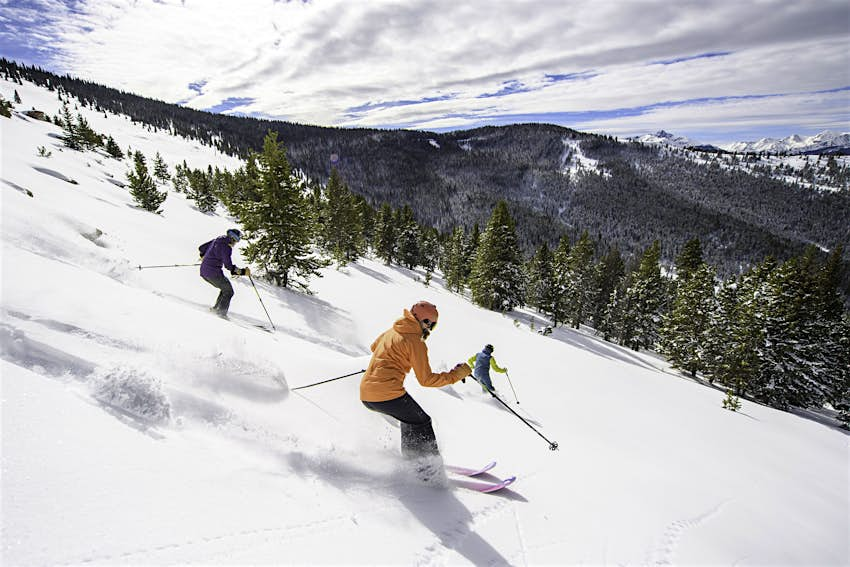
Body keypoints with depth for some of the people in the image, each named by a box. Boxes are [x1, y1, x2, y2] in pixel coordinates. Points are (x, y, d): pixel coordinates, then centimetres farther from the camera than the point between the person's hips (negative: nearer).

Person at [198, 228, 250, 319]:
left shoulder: (216, 240, 12)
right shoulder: (226, 247, -15)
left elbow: (201, 248, 22)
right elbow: (228, 265, -18)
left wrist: (203, 257, 41)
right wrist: (243, 271, -12)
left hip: (203, 271, 9)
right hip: (213, 272, -9)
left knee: (225, 289, 22)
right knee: (228, 291, 5)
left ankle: (216, 308, 17)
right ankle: (221, 312, -2)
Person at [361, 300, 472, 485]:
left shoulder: (391, 331, 16)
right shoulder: (416, 342, -7)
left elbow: (374, 347, 36)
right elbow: (426, 379, -9)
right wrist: (456, 375, -2)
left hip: (366, 395, 8)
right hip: (388, 394, -8)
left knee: (409, 417, 27)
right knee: (422, 423, 9)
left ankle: (409, 456, 33)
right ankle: (431, 470, 5)